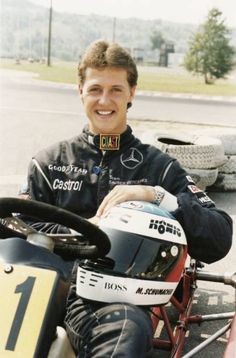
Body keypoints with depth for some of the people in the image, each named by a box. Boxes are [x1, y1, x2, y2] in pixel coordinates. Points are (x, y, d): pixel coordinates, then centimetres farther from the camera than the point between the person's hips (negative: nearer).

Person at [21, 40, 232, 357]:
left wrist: (157, 196, -12)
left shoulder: (160, 167, 12)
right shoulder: (49, 163, 18)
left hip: (119, 299, -1)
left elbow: (220, 239, 1)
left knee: (128, 327, -39)